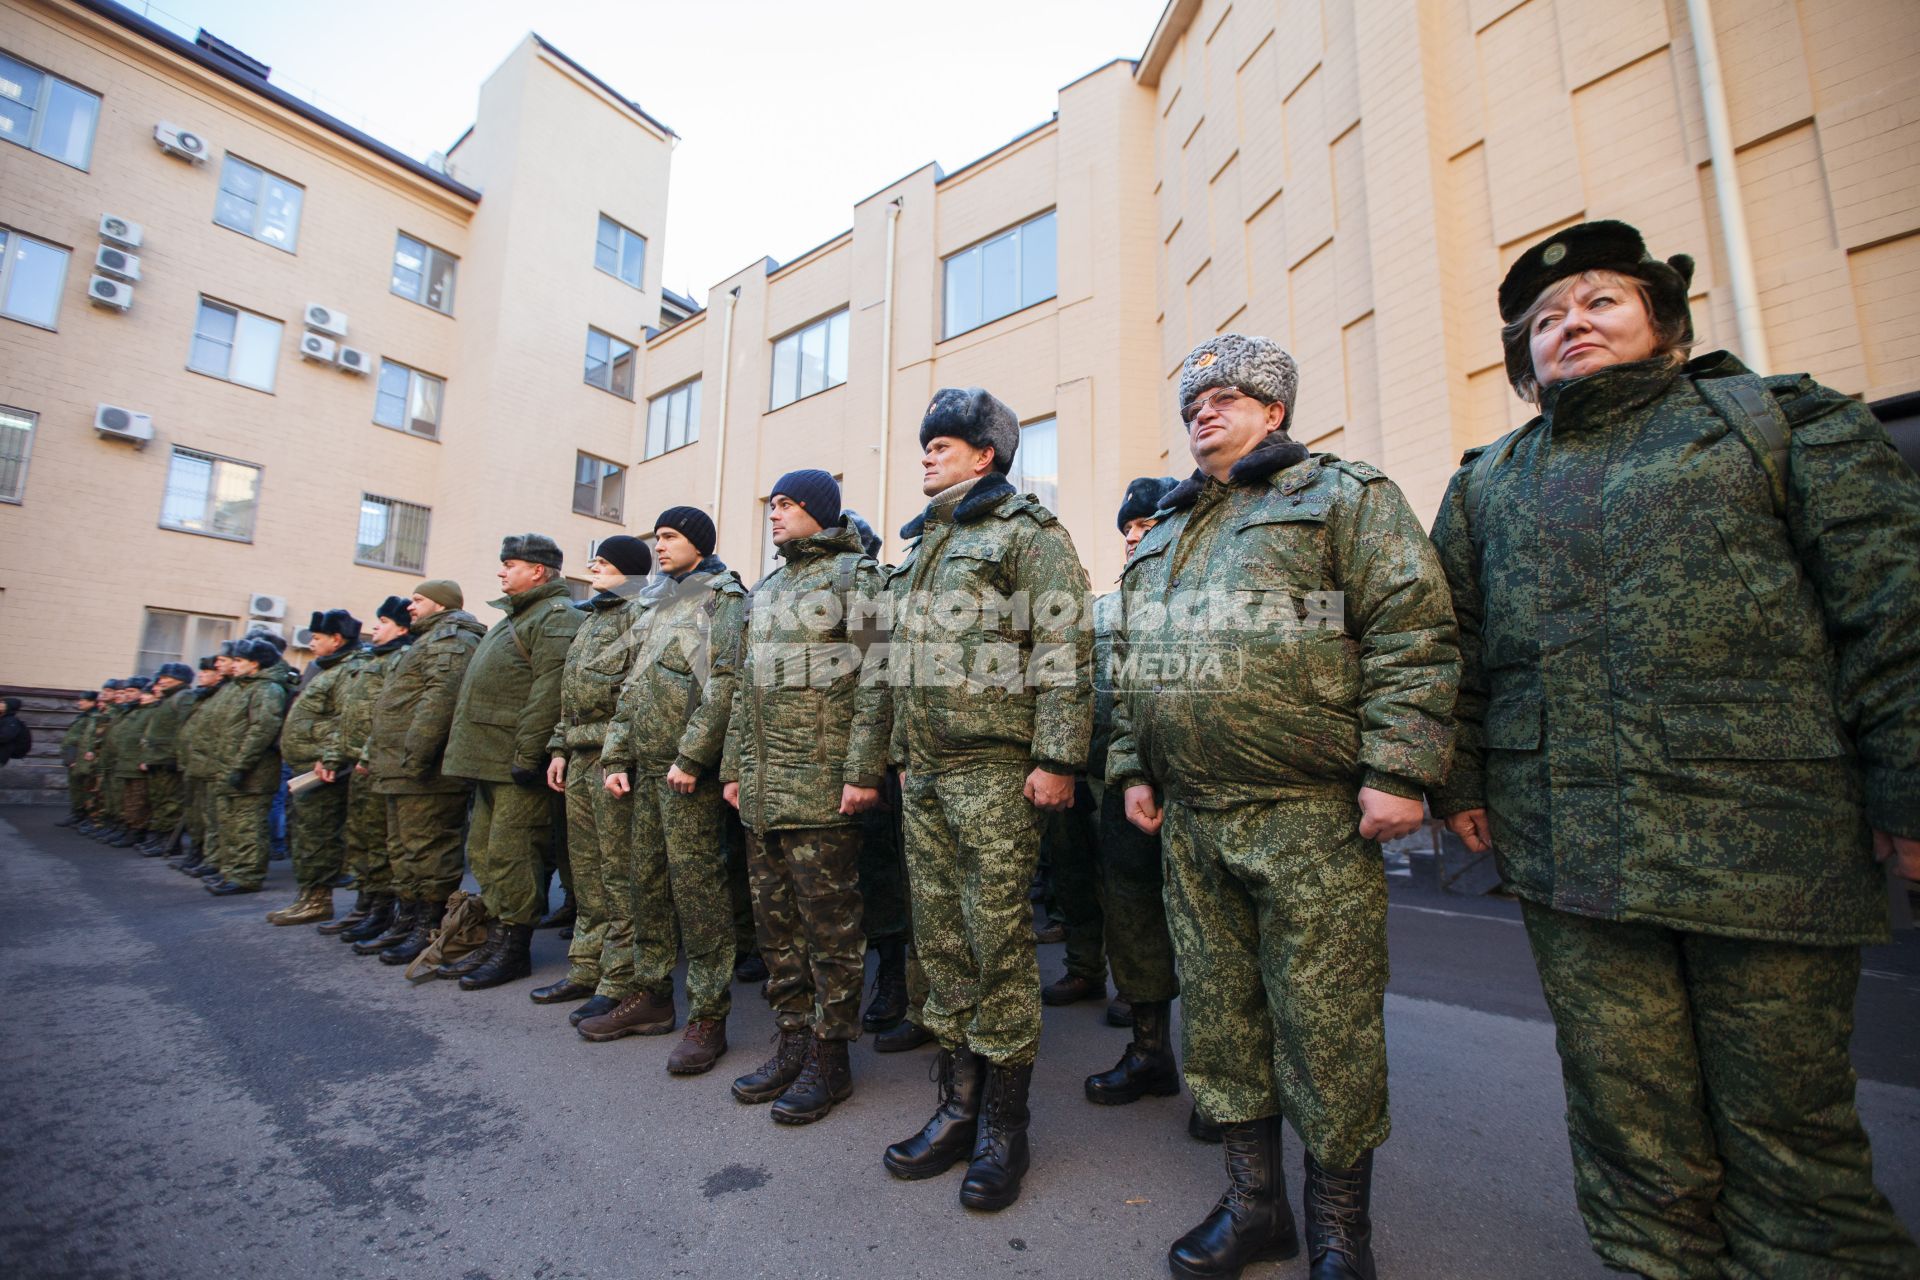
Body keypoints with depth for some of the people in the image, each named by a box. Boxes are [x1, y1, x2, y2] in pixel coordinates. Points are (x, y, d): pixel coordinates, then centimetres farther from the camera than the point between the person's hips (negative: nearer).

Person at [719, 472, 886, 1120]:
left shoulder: (855, 576, -4)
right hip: (762, 789, 8)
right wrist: (734, 767, 17)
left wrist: (863, 771, -18)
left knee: (829, 923, 2)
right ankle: (792, 1042, 29)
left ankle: (830, 1056, 18)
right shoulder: (764, 590, 19)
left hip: (822, 786, -8)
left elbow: (874, 681, -12)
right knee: (775, 922, 14)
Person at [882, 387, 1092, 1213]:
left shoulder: (1029, 533, -3)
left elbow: (1065, 650, -12)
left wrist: (1057, 757, -17)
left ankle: (1003, 1126, 18)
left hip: (995, 766, -7)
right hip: (924, 771, 8)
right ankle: (958, 1105, 28)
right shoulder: (922, 543, 21)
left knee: (999, 939, 0)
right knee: (940, 937, 12)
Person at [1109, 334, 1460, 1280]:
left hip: (1311, 816, -5)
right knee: (1218, 1014, 14)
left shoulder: (1344, 496, 3)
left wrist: (1396, 770, -15)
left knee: (1326, 1022, 5)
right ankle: (1254, 1200, 33)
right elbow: (1129, 664, 19)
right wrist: (1132, 768, 12)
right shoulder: (1162, 536, 20)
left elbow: (1412, 634, -8)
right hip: (1190, 820, 6)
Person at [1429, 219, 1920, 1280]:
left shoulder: (1780, 420, 9)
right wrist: (1456, 780, 8)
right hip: (1568, 862, 2)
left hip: (1770, 847, -1)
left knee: (1788, 1137, 12)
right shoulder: (1485, 484, 14)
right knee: (1634, 1145, 11)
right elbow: (1451, 643, 13)